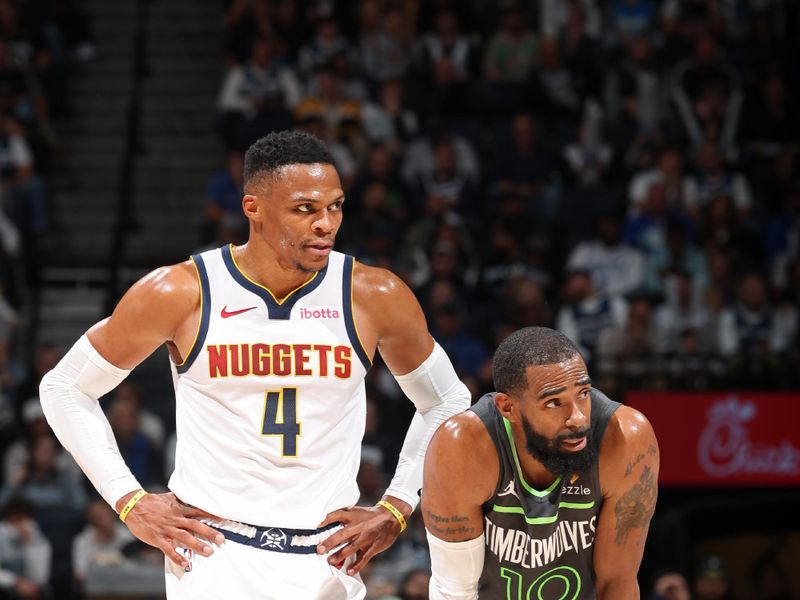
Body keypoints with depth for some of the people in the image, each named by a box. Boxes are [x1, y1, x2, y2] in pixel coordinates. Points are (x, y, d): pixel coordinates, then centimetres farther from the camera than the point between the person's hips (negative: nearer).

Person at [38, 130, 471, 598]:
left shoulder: (374, 297, -4)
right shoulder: (179, 293, -8)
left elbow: (447, 402, 14)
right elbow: (65, 388, 4)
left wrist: (397, 509, 4)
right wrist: (131, 502, -2)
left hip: (328, 558, 2)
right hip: (214, 554, -2)